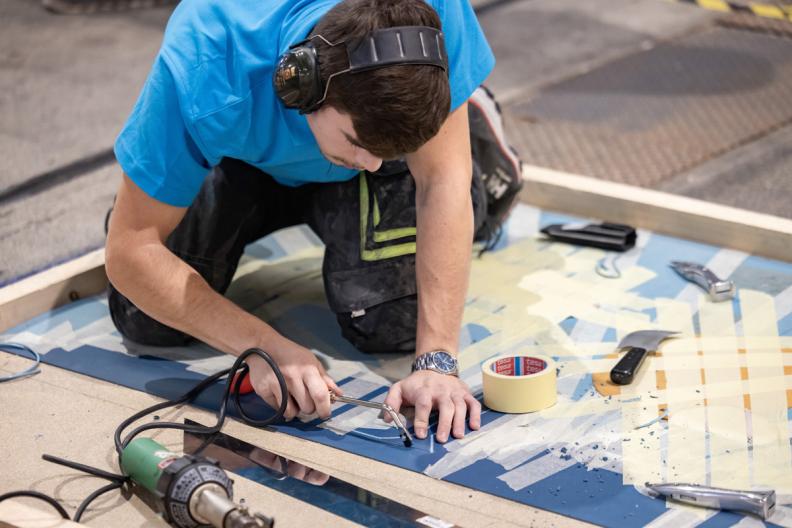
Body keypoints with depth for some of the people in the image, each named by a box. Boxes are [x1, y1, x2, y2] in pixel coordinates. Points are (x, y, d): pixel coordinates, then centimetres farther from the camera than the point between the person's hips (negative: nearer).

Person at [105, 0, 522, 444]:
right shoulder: (203, 73, -42)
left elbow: (442, 182, -33)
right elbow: (131, 250, -33)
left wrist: (437, 361, -38)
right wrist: (262, 346, -42)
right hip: (242, 155, 0)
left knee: (393, 321, -19)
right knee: (147, 321, -14)